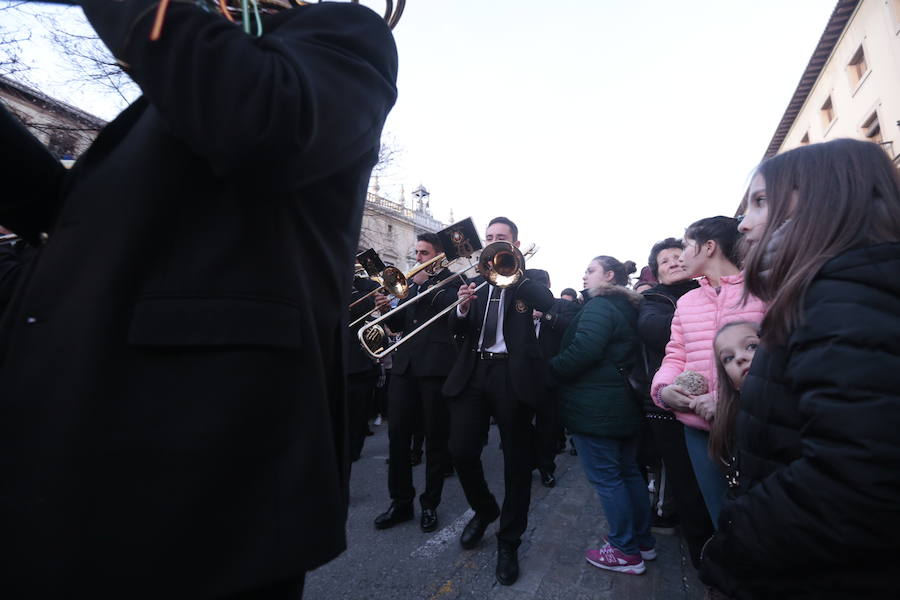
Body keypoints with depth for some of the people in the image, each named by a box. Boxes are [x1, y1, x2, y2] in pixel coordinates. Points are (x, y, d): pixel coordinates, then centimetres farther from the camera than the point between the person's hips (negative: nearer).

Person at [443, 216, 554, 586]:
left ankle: (509, 541, 25)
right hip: (473, 372, 3)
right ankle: (483, 509, 33)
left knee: (517, 460, 6)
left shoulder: (530, 278, 5)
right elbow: (457, 332, 8)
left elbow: (550, 304, -16)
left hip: (514, 374, -3)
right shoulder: (476, 279, 13)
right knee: (461, 450, 3)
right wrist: (462, 309, -13)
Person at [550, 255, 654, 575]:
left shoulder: (599, 306, -15)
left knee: (605, 477, 1)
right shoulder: (628, 309, 14)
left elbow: (583, 350, -26)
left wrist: (551, 368, -14)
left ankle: (626, 551, 13)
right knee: (628, 471, 18)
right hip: (625, 405, 10)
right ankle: (643, 541, 31)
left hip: (594, 408, -10)